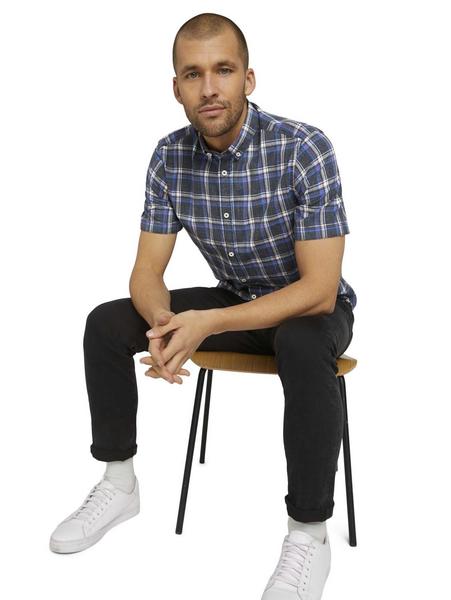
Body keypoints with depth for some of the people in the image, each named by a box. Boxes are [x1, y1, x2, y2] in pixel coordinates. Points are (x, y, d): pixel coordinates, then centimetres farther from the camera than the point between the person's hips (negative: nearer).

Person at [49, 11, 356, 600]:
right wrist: (163, 324, -33)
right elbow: (147, 272, -9)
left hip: (313, 307, -5)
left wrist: (206, 324, -38)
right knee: (105, 323, -8)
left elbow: (319, 289, -30)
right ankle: (119, 484, 7)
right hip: (234, 298, 5)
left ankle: (310, 535, -23)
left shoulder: (305, 148, -27)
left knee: (302, 347, -40)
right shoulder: (170, 156, -10)